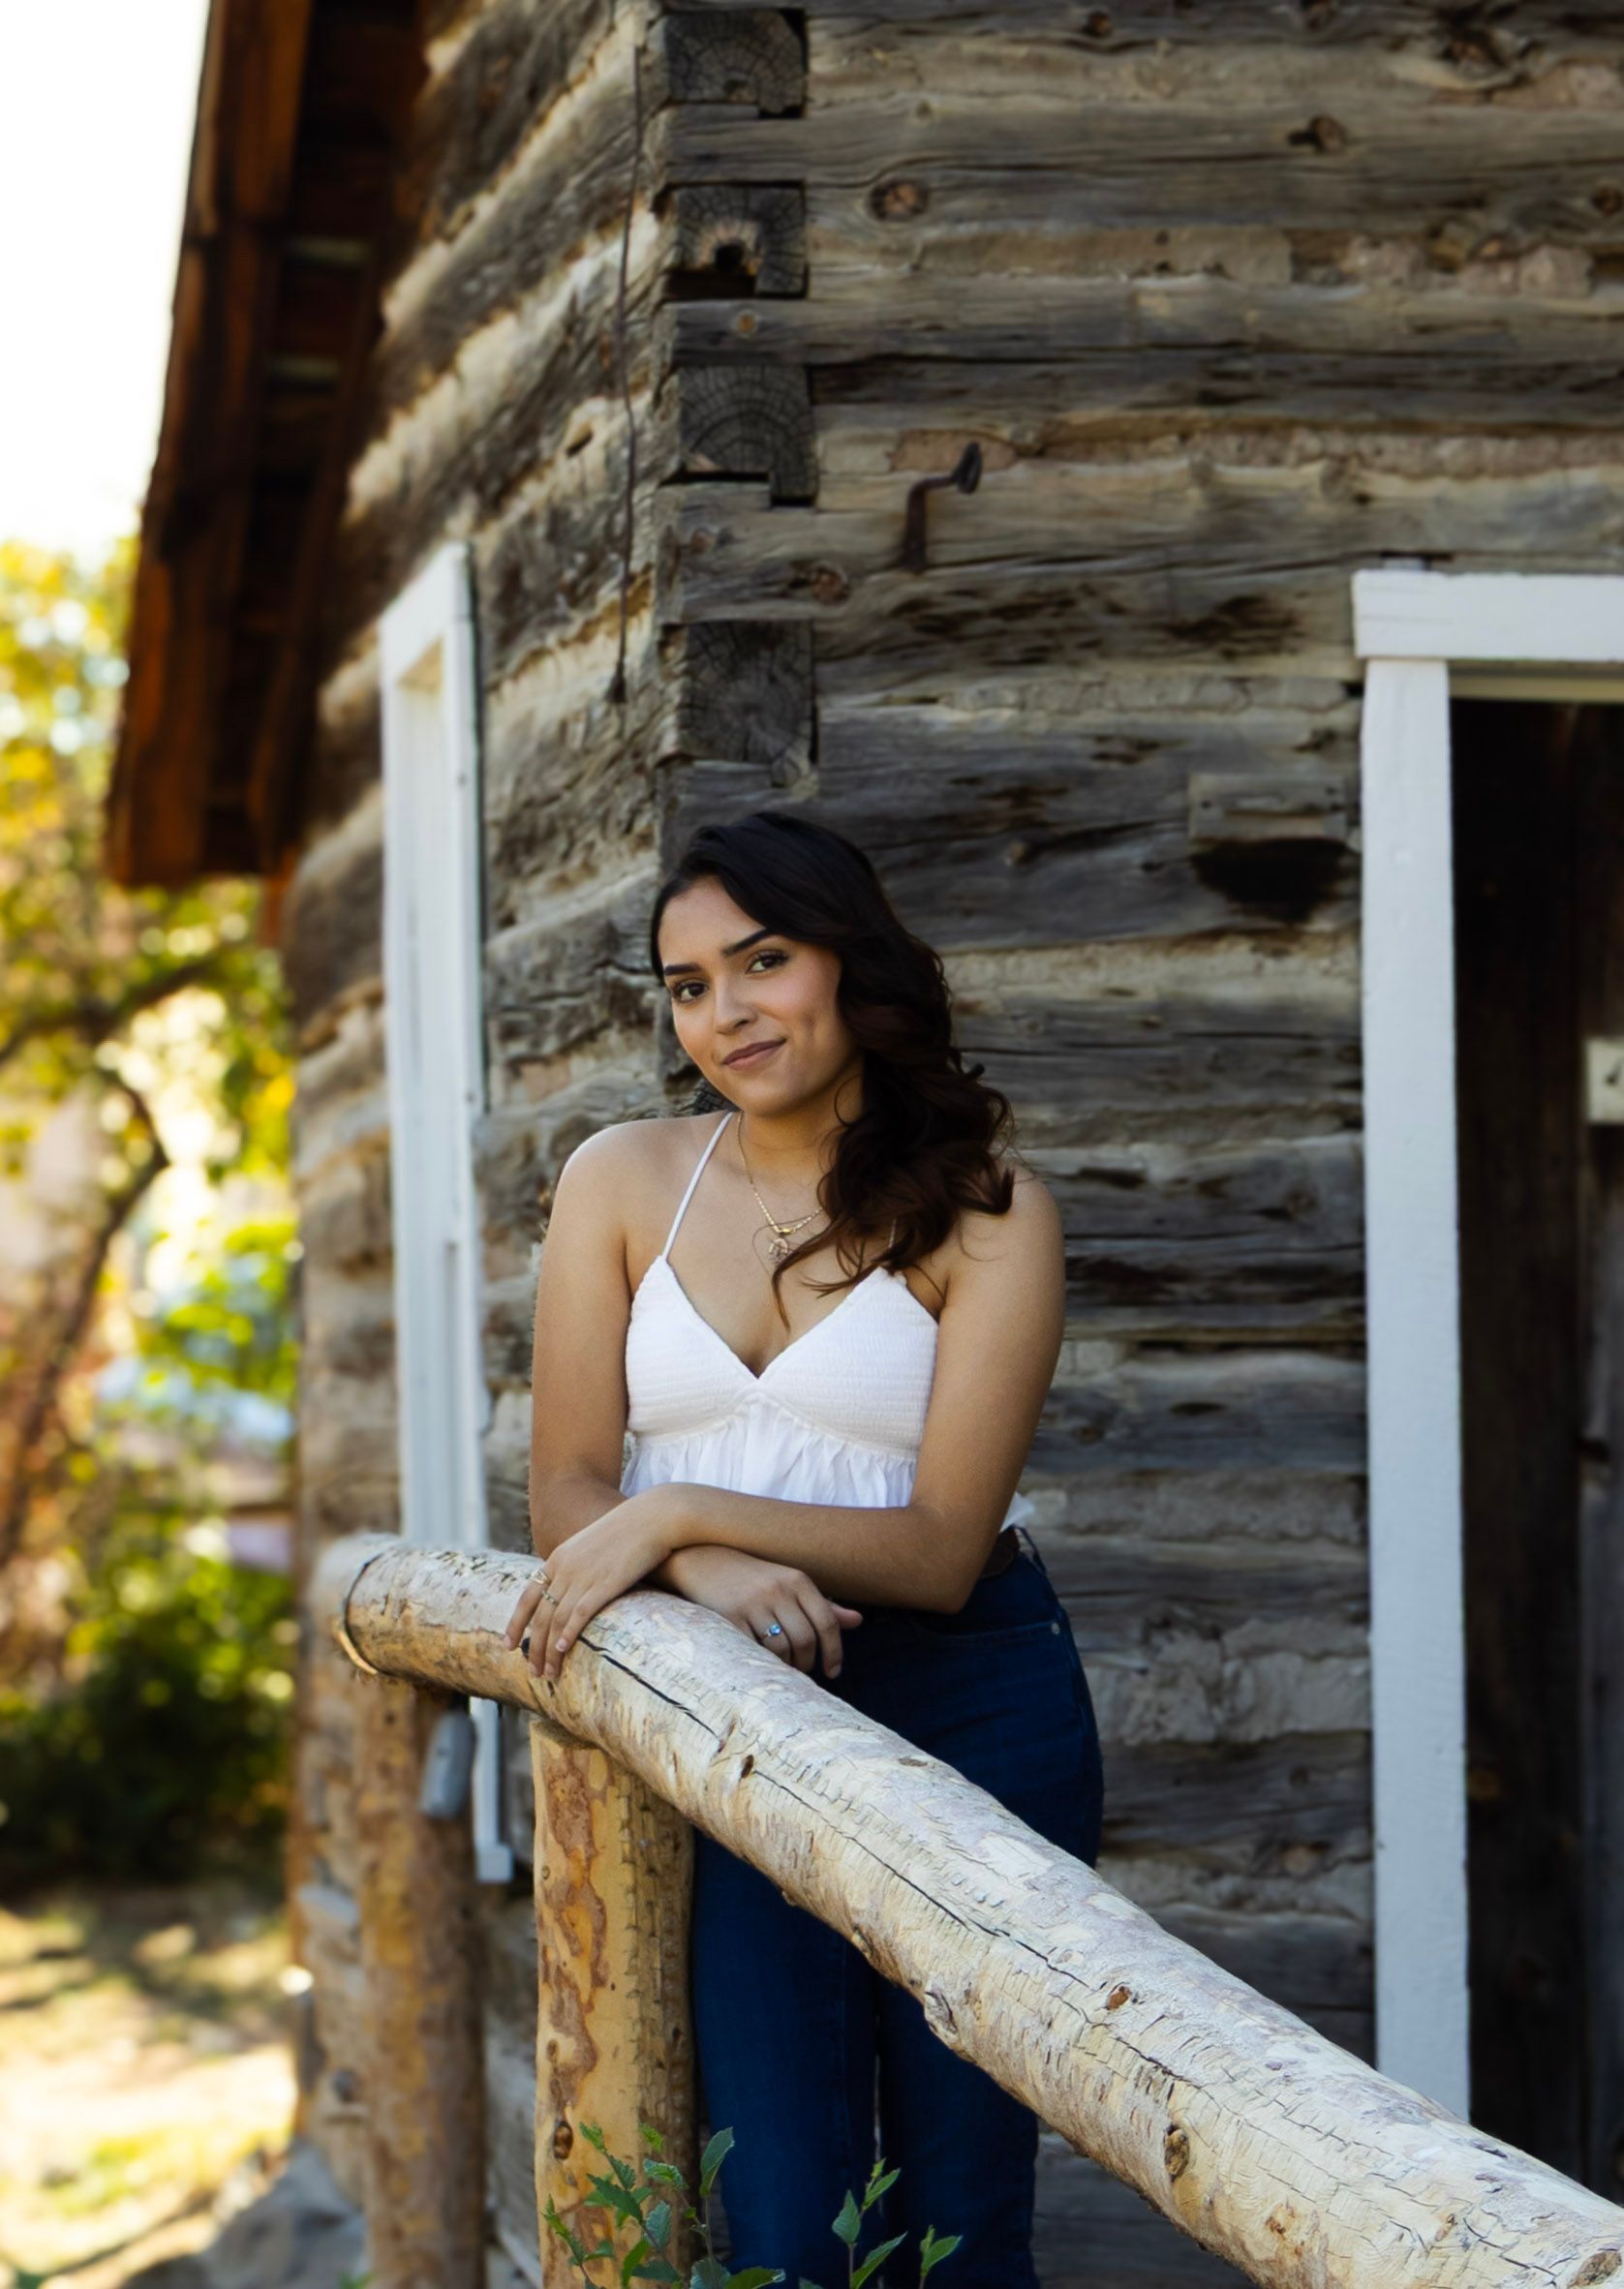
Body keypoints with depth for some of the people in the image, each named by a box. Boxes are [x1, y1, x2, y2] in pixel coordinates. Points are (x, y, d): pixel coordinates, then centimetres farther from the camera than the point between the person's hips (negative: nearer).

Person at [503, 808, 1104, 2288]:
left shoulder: (987, 1214, -3)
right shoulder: (622, 1181, 6)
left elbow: (941, 1547, -10)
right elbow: (566, 1489, 1)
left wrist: (676, 1512, -20)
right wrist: (706, 1566, -19)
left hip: (966, 1708, -1)